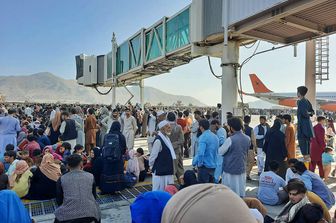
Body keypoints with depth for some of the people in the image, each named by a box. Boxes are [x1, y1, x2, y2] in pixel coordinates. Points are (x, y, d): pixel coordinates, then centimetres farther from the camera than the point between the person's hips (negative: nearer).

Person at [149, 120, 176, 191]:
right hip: (160, 172, -8)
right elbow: (153, 156, -15)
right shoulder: (158, 140, -21)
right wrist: (152, 166, -2)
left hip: (168, 171, 8)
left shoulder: (167, 138, 7)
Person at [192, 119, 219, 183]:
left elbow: (200, 153, -26)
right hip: (213, 166, 8)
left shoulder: (203, 137, -17)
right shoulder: (215, 136, 7)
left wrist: (194, 162, -12)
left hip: (205, 166, -8)